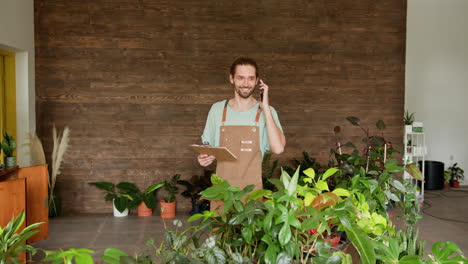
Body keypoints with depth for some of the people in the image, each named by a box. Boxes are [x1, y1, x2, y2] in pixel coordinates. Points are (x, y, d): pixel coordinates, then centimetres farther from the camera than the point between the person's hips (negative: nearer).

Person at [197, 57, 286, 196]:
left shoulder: (266, 112, -2)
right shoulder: (217, 109, 5)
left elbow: (278, 148, -18)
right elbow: (208, 147, 14)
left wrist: (265, 107, -15)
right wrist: (203, 158, -9)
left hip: (252, 189, -1)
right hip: (221, 188, 2)